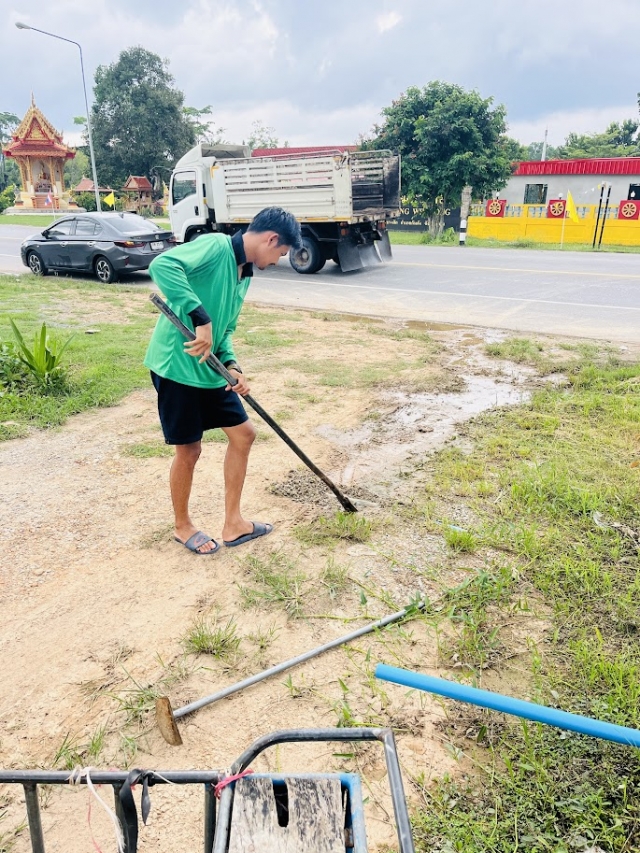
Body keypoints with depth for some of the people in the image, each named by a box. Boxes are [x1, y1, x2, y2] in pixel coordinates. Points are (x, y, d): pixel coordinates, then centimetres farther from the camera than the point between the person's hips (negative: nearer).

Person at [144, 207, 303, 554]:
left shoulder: (244, 274, 11)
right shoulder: (216, 246, -15)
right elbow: (161, 265, -31)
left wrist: (231, 365, -2)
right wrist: (201, 319, -35)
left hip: (209, 369, 9)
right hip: (176, 366, -9)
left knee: (243, 434, 11)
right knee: (189, 449, 3)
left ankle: (233, 523, 24)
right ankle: (183, 526, 29)